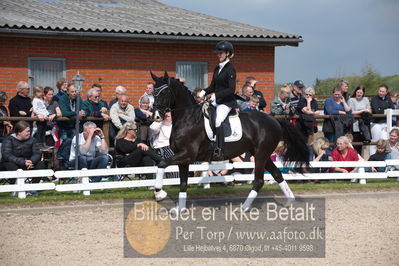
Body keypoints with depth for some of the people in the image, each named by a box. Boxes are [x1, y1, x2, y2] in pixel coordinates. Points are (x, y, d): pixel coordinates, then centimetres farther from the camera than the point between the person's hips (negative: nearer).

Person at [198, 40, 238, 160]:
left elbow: (231, 89, -17)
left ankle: (219, 151, -27)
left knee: (217, 121, -26)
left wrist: (216, 95, -23)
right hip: (216, 101, 9)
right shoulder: (217, 68, 14)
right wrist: (204, 92, -1)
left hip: (227, 102, -9)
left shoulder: (230, 69, -10)